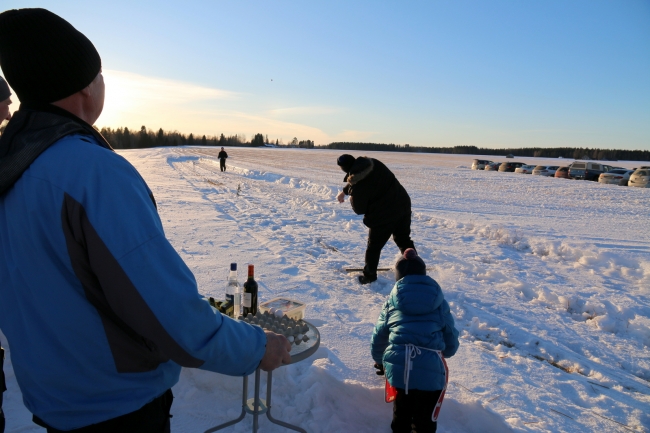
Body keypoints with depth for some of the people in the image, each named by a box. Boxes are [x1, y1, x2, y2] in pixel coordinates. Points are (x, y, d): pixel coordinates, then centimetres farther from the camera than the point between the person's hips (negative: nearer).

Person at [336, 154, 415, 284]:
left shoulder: (357, 185, -21)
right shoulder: (373, 163, 0)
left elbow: (359, 210, -7)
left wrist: (351, 199, 13)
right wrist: (344, 191, 30)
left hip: (384, 216, -7)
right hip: (403, 205, 7)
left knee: (374, 247, 12)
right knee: (404, 240, 23)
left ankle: (369, 276, 26)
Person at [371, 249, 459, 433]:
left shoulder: (391, 302, 14)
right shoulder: (439, 303, 13)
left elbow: (379, 337, 23)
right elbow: (451, 343, 19)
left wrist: (379, 361, 43)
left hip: (398, 366, 1)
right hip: (431, 369, 0)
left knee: (401, 413, 22)